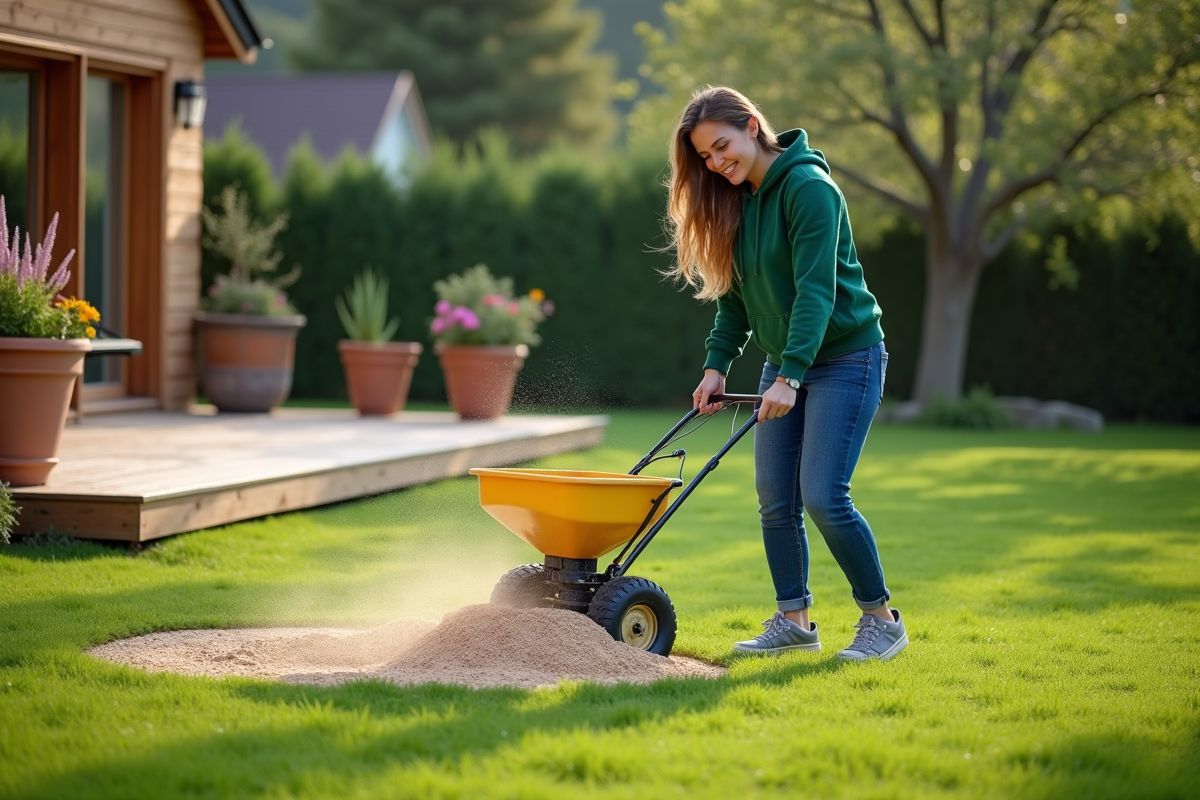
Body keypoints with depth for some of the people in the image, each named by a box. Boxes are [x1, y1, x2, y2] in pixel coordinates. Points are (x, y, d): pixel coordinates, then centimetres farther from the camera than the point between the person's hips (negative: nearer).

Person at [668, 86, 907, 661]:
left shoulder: (807, 187, -18)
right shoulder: (736, 202, 8)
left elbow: (816, 290, -24)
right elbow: (736, 295, 12)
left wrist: (790, 377, -30)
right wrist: (718, 364, 1)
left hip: (845, 358, -8)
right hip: (783, 363, 8)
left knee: (823, 496, -13)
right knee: (775, 500, 3)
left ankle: (882, 618, 1)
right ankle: (794, 621, 14)